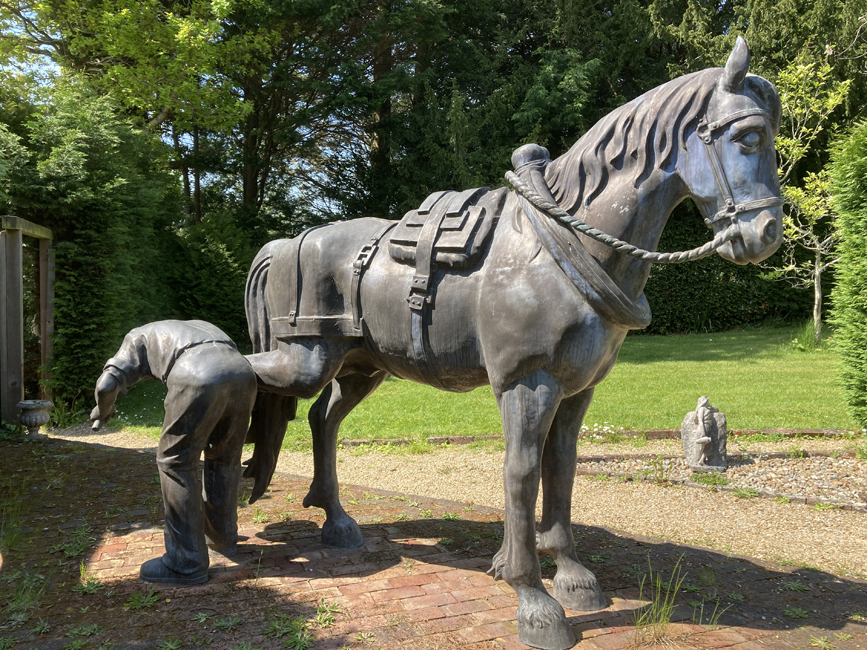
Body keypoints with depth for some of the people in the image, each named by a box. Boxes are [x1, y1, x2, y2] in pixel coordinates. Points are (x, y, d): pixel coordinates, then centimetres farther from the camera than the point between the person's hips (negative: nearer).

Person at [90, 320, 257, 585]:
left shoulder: (138, 337, 31)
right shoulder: (198, 328, 45)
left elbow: (107, 385, 15)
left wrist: (103, 410, 37)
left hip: (200, 379, -5)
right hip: (243, 374, 6)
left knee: (176, 462, 12)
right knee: (224, 457, 25)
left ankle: (187, 562, 16)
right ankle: (222, 537, 41)